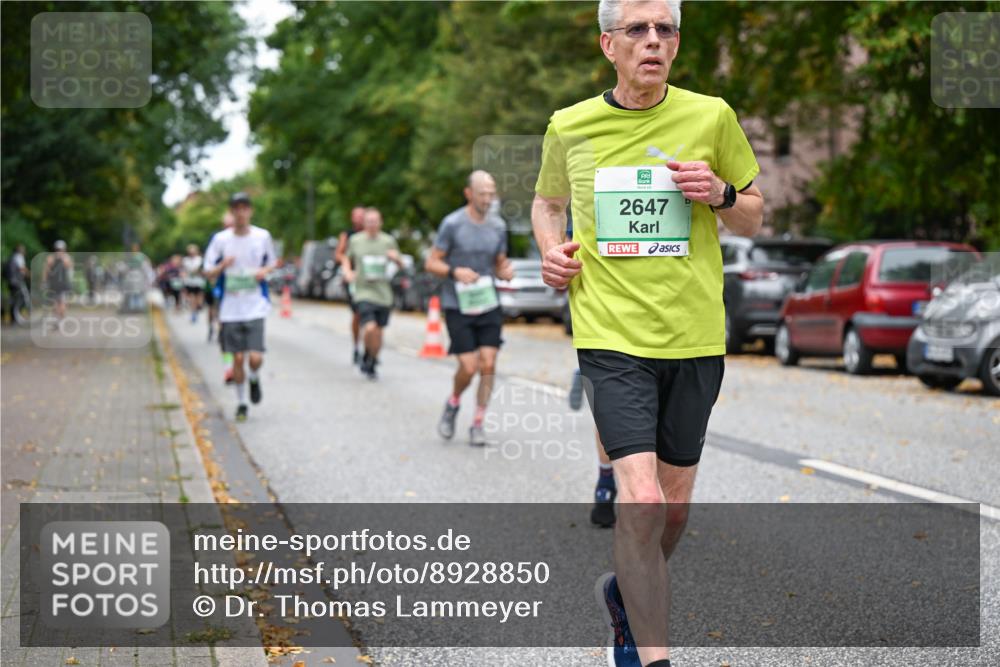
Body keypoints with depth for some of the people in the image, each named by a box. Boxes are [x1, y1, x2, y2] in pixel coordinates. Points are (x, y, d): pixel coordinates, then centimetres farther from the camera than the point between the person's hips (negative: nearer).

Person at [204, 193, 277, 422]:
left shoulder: (263, 236, 0)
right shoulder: (220, 239, -2)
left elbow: (272, 261, 16)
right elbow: (208, 272, 2)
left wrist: (264, 270, -7)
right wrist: (223, 266, -19)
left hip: (255, 307, 0)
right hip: (231, 308, 0)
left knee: (255, 358, -11)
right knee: (238, 358, 3)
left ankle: (254, 379, 24)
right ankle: (241, 403, 20)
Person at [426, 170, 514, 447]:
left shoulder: (498, 226, 8)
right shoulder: (452, 223, -6)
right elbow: (431, 263, -3)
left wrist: (506, 272, -6)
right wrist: (455, 271, -21)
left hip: (488, 305, 4)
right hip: (458, 307, -4)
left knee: (488, 364, -6)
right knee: (469, 367, -9)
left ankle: (478, 424, 5)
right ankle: (453, 404, 22)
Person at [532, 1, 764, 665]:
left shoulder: (712, 117, 1)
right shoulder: (570, 126, 2)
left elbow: (755, 218, 12)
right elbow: (547, 200, 22)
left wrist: (721, 194, -10)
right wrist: (552, 249, 2)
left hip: (695, 338, 2)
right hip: (612, 336, -2)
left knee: (675, 506, 11)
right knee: (642, 500, -16)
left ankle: (628, 593, 41)